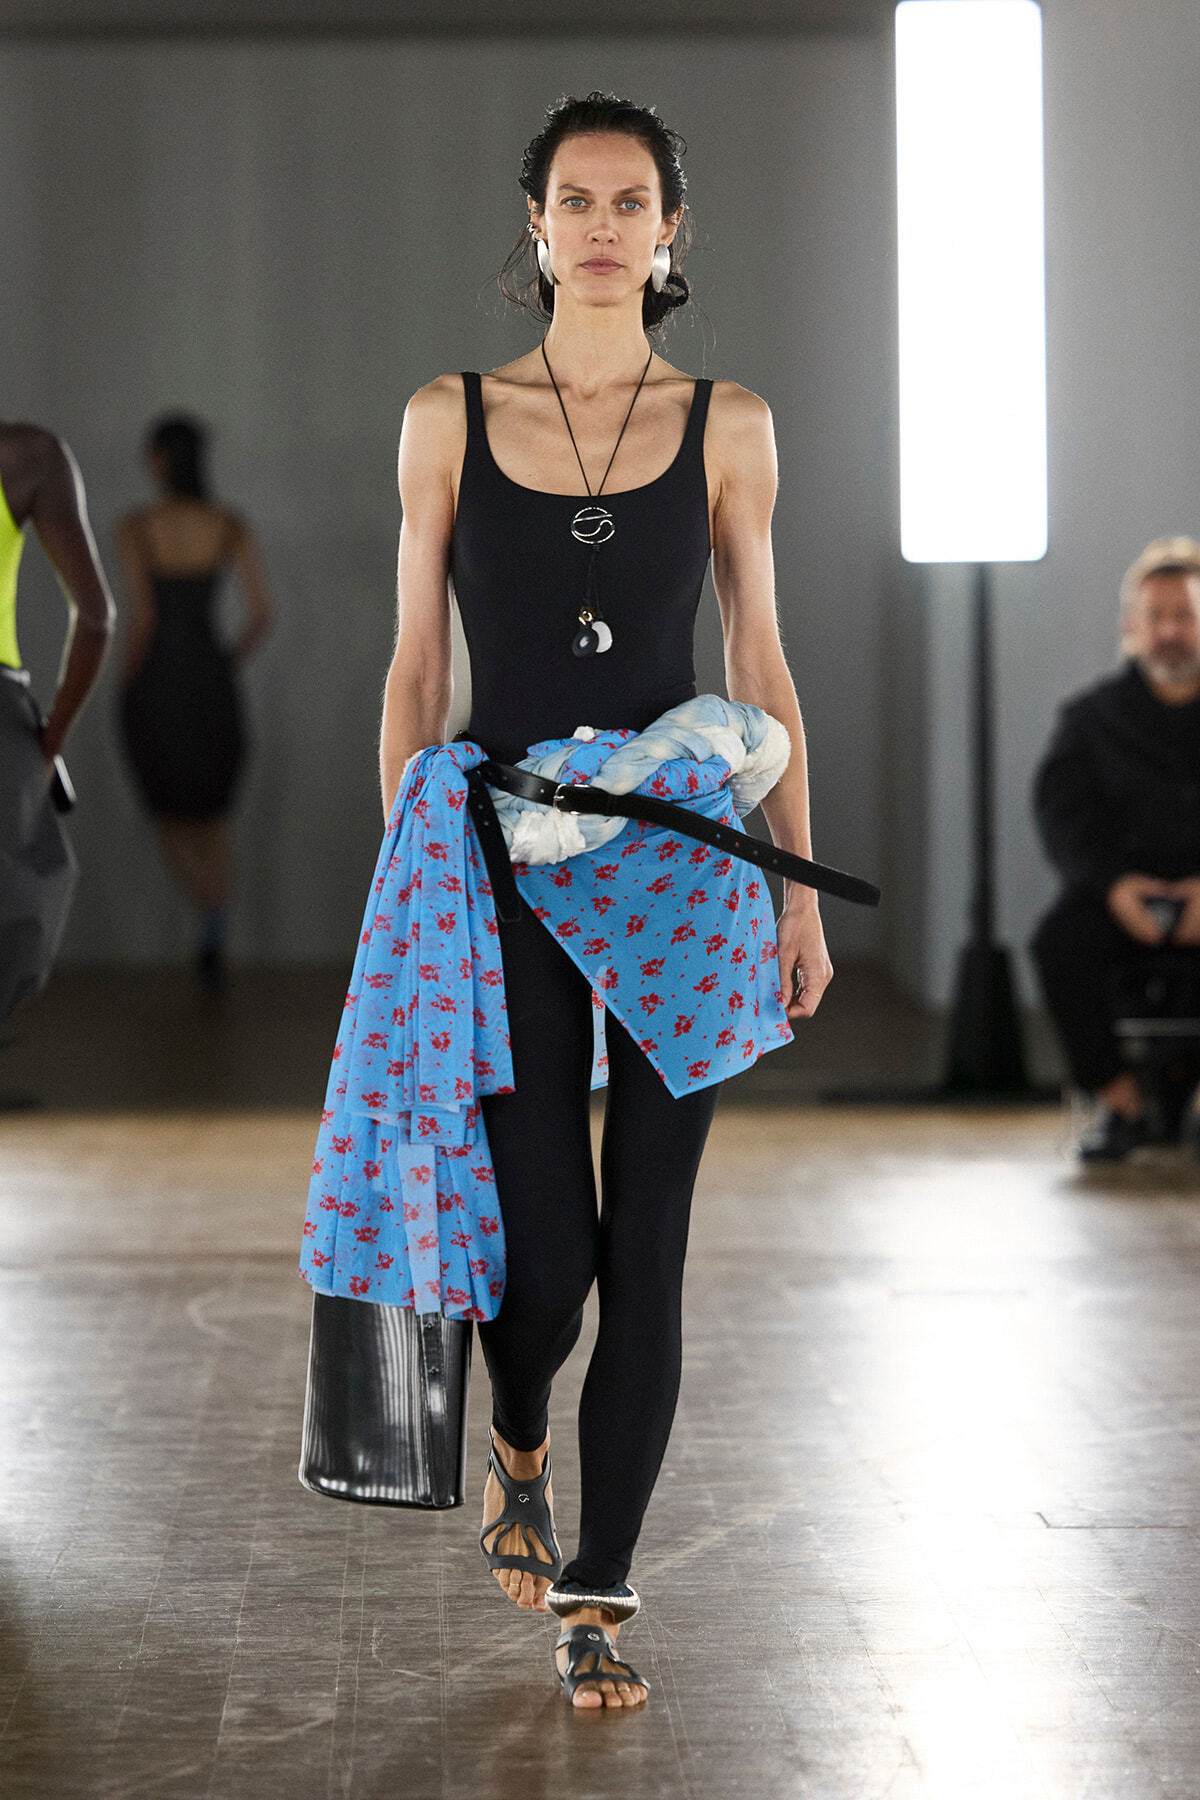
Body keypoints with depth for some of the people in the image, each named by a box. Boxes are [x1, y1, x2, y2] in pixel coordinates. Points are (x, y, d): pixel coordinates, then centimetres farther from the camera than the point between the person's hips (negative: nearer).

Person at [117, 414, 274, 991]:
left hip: (153, 685, -2)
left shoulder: (135, 527, -11)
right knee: (210, 817, 22)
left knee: (170, 817, 16)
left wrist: (129, 681, -2)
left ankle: (212, 912, -13)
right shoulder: (231, 526, -2)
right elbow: (262, 613, -6)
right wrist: (229, 662, 12)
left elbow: (141, 616, -18)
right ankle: (214, 947, 9)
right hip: (211, 684, 2)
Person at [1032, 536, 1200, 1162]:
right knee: (1060, 941, -30)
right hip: (1121, 892, 2)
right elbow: (1061, 810, 2)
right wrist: (1114, 883, -16)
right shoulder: (1091, 717, 13)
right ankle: (1120, 1100, -18)